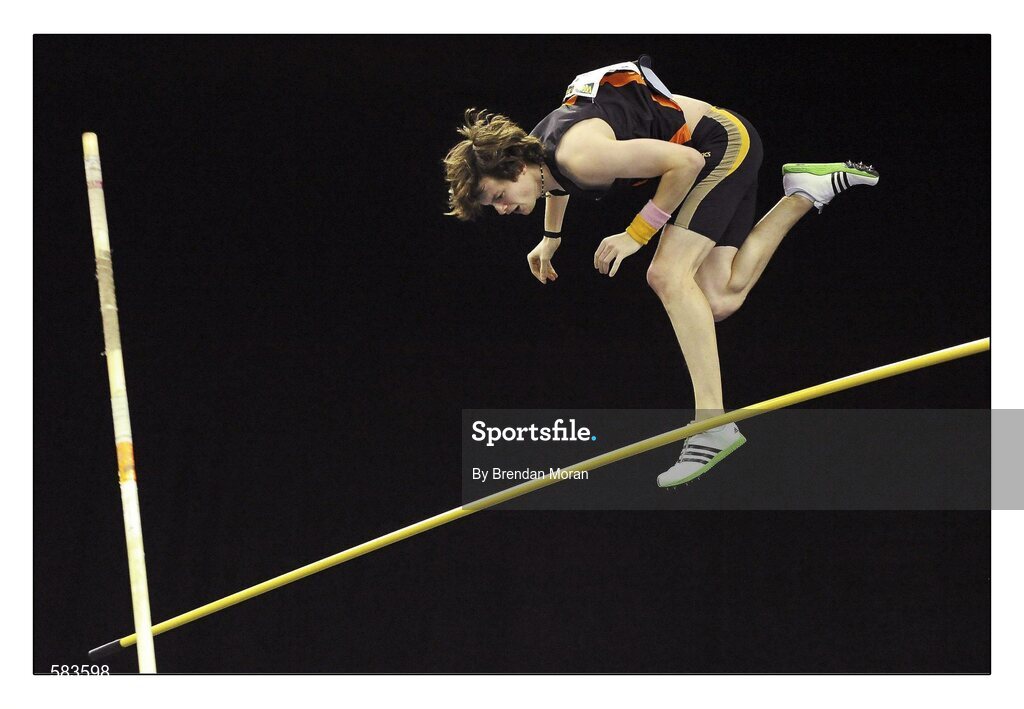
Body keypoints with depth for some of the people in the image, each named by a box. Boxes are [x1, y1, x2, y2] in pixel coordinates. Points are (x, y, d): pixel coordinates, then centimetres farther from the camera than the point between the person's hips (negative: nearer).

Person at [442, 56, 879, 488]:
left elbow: (686, 163, -28)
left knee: (668, 274, -24)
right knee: (718, 303, 3)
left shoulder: (580, 155, -33)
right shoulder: (536, 149, -4)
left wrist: (637, 233, -23)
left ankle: (712, 423, -29)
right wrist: (550, 237, 27)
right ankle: (805, 192, 21)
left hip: (723, 138, -9)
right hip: (714, 154, 9)